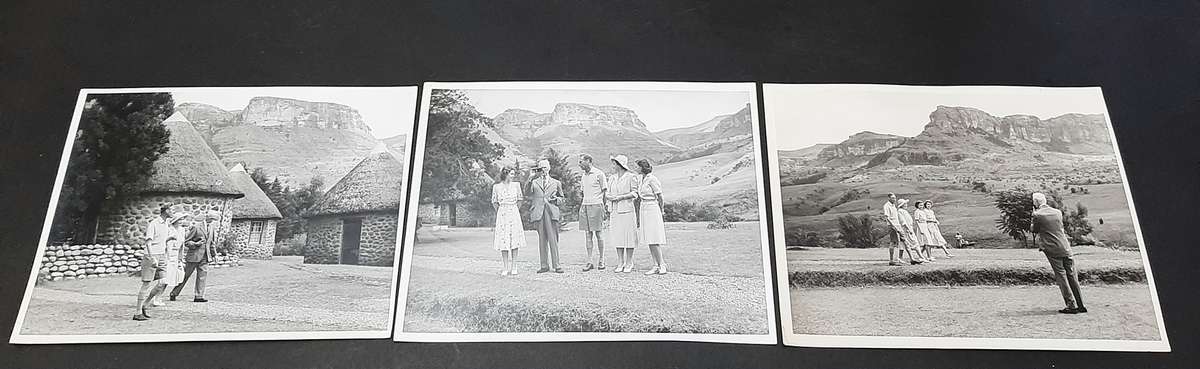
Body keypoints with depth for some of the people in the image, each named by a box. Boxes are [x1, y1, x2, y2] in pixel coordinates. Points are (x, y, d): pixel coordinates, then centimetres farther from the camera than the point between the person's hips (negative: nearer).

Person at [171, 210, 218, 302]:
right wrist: (195, 244, -21)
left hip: (205, 257, 5)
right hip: (193, 256, -5)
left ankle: (199, 296, -2)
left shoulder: (212, 229, 10)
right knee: (185, 275, 4)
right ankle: (174, 293, 20)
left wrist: (214, 254, 16)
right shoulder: (196, 227, -10)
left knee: (203, 275, -4)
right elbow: (185, 241, -7)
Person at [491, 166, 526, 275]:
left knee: (515, 240, -1)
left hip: (514, 214, 1)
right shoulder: (496, 187, 1)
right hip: (502, 215, -1)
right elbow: (494, 202, 10)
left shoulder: (516, 185, 4)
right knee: (503, 241, -2)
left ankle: (513, 267, 4)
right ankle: (505, 268, 4)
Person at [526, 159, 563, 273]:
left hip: (552, 212, -1)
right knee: (542, 239, 3)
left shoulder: (556, 183, 15)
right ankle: (544, 265, 8)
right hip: (538, 213, 1)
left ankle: (556, 265, -3)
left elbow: (561, 197, 21)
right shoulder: (534, 182, 15)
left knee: (553, 239, -6)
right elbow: (529, 196, 16)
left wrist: (556, 199, 2)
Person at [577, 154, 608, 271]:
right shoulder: (583, 176, 17)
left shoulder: (599, 174, -3)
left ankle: (601, 260, 7)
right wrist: (580, 207, 12)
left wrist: (604, 209, -10)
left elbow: (604, 191, -4)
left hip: (596, 205, -6)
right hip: (584, 206, 6)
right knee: (587, 233, 3)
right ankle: (589, 261, 4)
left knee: (598, 233, -1)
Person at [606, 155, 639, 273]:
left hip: (627, 210, -6)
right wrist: (609, 197, -6)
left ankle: (629, 263, 4)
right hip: (615, 211, 6)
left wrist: (621, 197, -14)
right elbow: (608, 194, 17)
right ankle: (621, 263, 10)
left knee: (628, 236, -3)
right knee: (617, 237, 4)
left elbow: (634, 193, -6)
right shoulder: (614, 179, 17)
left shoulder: (631, 177, -1)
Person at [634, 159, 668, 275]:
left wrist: (660, 212, 3)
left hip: (652, 209, -8)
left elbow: (660, 197, -8)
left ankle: (662, 265, 0)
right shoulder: (640, 179, 12)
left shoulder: (652, 179, -12)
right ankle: (656, 266, 8)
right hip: (643, 210, 8)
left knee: (653, 240, -9)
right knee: (649, 240, 6)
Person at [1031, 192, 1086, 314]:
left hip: (1052, 250, -5)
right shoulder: (1058, 212, 10)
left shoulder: (1037, 215, -8)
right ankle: (1081, 305, 14)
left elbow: (1034, 230, 4)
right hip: (1066, 248, 5)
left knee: (1061, 277, 0)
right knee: (1072, 276, 10)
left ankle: (1072, 305, -2)